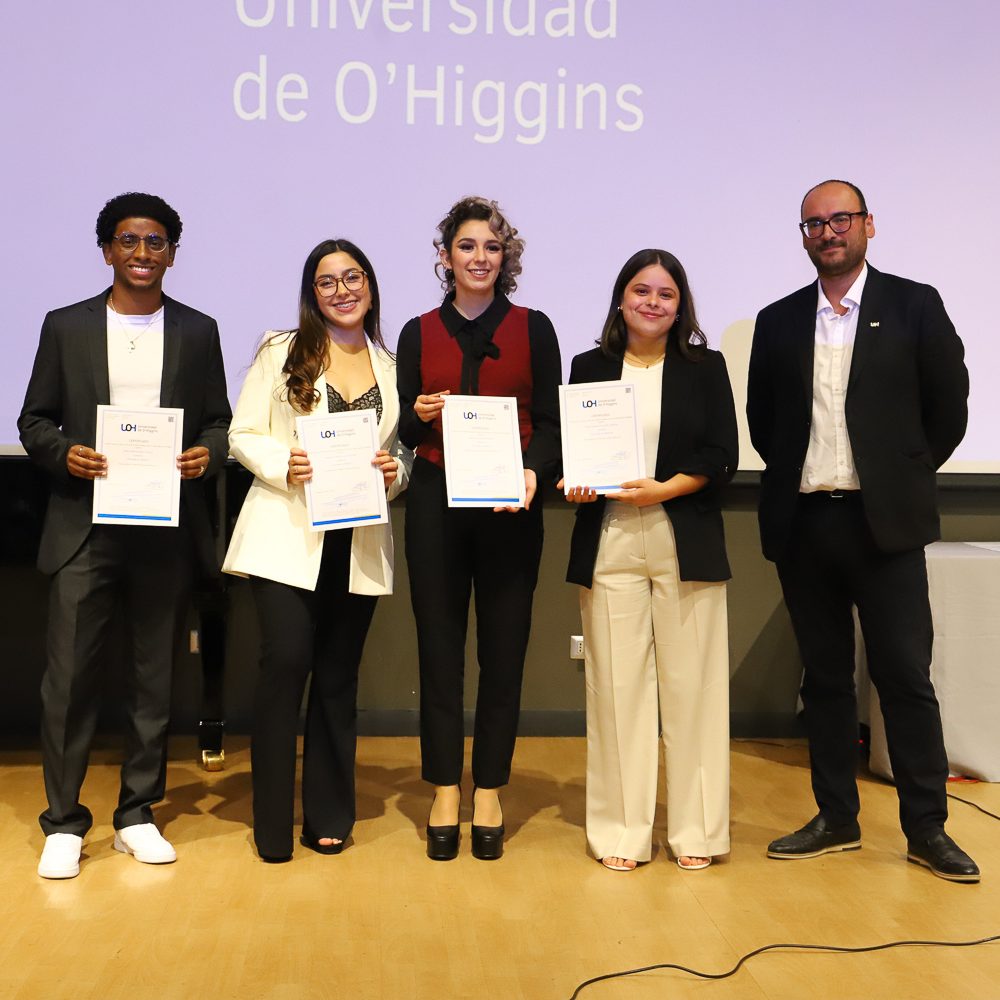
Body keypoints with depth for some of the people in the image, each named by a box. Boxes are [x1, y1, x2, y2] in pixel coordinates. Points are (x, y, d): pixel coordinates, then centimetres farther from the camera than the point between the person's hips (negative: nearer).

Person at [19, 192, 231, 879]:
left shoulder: (198, 331, 9)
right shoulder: (66, 326, 6)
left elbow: (219, 420, 11)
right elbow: (34, 419, 8)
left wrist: (207, 455, -11)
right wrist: (64, 454, -12)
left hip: (167, 528, 1)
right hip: (85, 526, -1)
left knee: (155, 678, 8)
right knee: (70, 675, -2)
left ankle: (138, 815, 21)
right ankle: (63, 822, 12)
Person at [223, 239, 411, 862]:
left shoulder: (391, 366, 12)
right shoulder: (281, 352, 5)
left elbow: (405, 450, 16)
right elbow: (243, 434, 2)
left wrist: (395, 470, -6)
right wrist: (283, 463, -16)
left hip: (360, 541, 3)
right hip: (287, 536, -3)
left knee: (339, 674, 8)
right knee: (287, 661, -11)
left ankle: (329, 817, 20)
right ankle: (273, 822, 2)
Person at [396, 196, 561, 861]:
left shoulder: (533, 330, 6)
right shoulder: (419, 333, 9)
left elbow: (551, 422, 3)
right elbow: (401, 430, 11)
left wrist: (533, 472, -15)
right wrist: (421, 414, -11)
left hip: (510, 507, -1)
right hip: (436, 505, 1)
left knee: (504, 648, 3)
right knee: (440, 647, 3)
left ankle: (489, 794, 14)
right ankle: (445, 794, 13)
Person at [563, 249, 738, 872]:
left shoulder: (705, 366, 8)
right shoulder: (590, 367, 11)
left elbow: (723, 459, 2)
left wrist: (664, 489, -12)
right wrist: (572, 484, -8)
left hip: (687, 545, -1)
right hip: (608, 545, 1)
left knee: (691, 683, 0)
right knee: (617, 685, 1)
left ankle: (696, 830, 13)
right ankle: (623, 832, 12)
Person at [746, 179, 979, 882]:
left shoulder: (914, 306, 3)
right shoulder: (779, 322, 10)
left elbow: (949, 408, 4)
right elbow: (762, 421, 17)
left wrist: (907, 477, 5)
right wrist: (793, 477, 9)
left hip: (884, 522, -3)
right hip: (803, 522, 3)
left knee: (906, 677, -1)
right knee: (825, 677, 10)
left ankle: (927, 828, 10)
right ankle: (837, 818, 20)